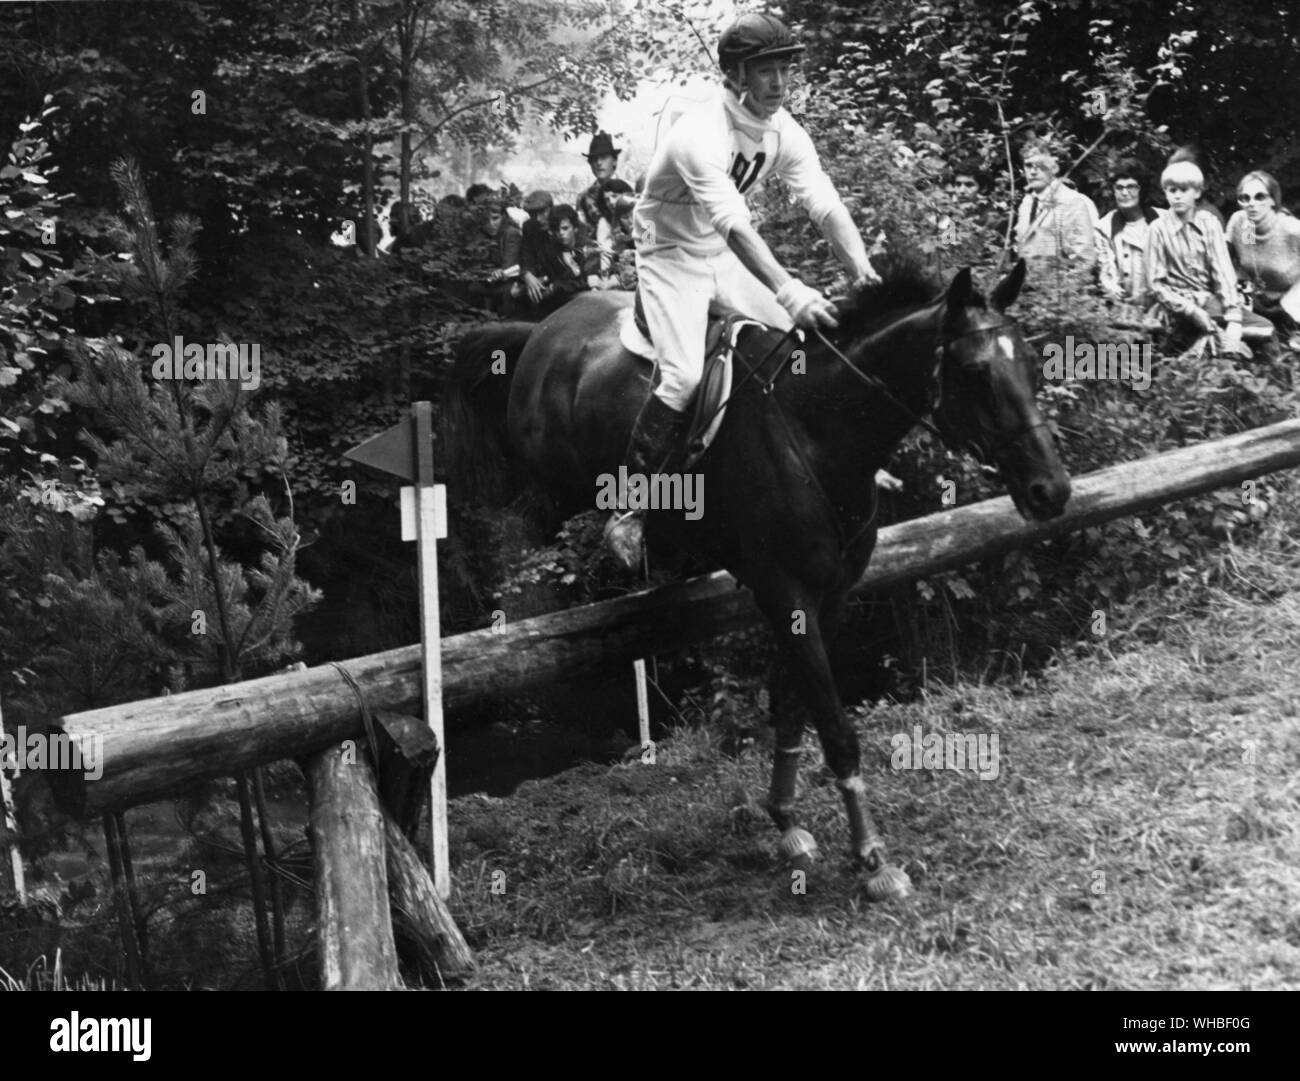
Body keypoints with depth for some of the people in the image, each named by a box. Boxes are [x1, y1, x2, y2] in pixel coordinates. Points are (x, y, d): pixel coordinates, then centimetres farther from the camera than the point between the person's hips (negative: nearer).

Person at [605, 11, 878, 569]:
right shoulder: (700, 134, -31)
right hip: (672, 257, -7)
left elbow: (826, 205, -14)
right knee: (684, 376, -25)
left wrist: (863, 271, -31)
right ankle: (627, 515, -16)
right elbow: (734, 225, -43)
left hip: (728, 258, 7)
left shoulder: (783, 132, -7)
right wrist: (788, 291, -54)